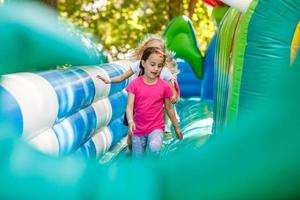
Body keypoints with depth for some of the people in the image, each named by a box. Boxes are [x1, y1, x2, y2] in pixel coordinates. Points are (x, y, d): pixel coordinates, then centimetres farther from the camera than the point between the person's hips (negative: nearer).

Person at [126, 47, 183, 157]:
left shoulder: (164, 86, -3)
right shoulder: (135, 84, -6)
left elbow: (169, 108, 8)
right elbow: (129, 106, -12)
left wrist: (176, 127, 15)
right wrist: (130, 121, -31)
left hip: (156, 128, -1)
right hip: (138, 129, 1)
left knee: (154, 148, -33)